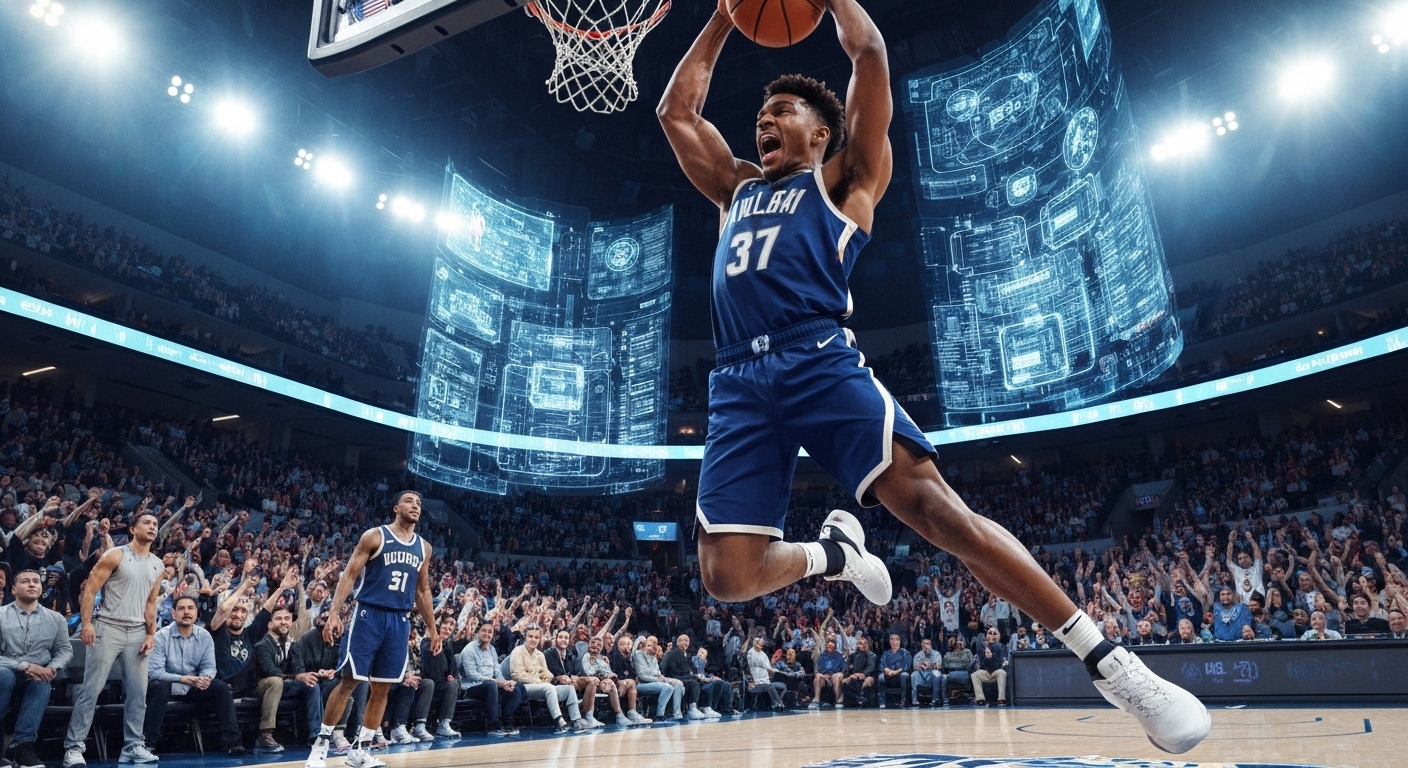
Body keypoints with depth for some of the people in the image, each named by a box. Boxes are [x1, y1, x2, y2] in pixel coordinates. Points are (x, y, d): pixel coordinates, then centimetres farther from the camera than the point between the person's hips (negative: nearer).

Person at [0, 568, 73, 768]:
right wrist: (24, 666, -20)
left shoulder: (55, 619, 9)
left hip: (37, 680, 1)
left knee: (42, 683, -34)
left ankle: (22, 744, -35)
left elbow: (65, 650, 10)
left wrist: (52, 669, -11)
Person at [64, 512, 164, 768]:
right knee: (91, 689, -4)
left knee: (138, 692, 5)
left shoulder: (157, 565, 11)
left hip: (138, 632, 5)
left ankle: (133, 746, 12)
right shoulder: (115, 555, -4)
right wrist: (86, 623, -18)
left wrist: (151, 634, 5)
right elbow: (90, 589, -8)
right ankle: (73, 747, 5)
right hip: (108, 627, -5)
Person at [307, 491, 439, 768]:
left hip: (400, 621, 5)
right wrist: (334, 613, -17)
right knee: (349, 681, -3)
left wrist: (433, 629, 16)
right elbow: (349, 574, -7)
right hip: (369, 615, -5)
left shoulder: (424, 548, 10)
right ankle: (320, 744, 12)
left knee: (382, 688, 7)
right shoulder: (375, 536, -4)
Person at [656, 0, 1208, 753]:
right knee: (727, 576, -9)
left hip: (820, 360, -4)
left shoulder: (842, 178, 19)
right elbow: (676, 108, 36)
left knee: (931, 503, -22)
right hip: (738, 383, 4)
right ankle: (833, 553, 21)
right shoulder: (737, 189, 33)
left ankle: (1110, 663, -11)